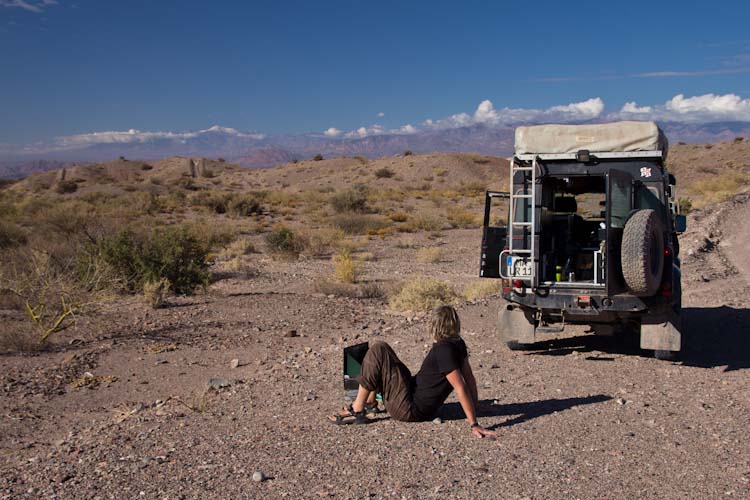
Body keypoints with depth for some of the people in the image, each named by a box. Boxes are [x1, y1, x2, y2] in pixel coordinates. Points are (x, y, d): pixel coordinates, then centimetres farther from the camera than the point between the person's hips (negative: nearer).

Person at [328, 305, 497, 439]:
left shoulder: (444, 350, -24)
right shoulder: (457, 344, 2)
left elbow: (460, 388, -27)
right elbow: (470, 378, 7)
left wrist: (474, 424, -26)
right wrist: (475, 408, 14)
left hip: (410, 409, -9)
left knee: (378, 350, -17)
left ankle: (357, 411, -11)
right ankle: (369, 402, 19)